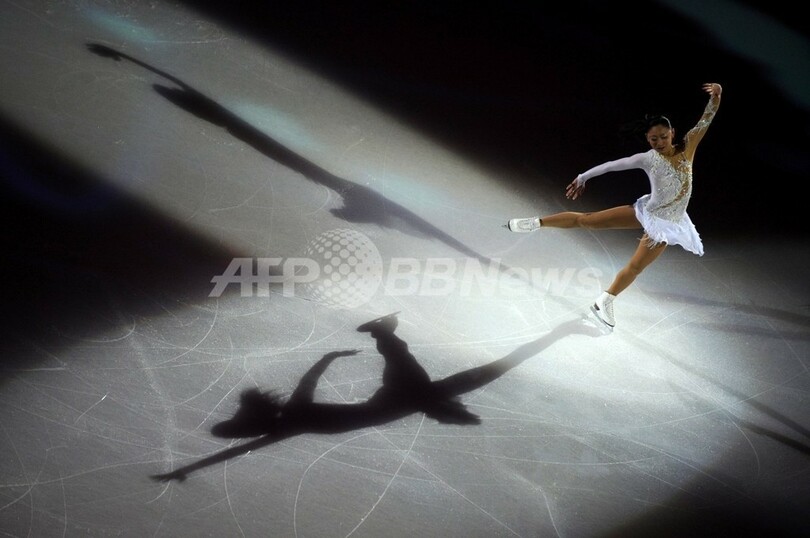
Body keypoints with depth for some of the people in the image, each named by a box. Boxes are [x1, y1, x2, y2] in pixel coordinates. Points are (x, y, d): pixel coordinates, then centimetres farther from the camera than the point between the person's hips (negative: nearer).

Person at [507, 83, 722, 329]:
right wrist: (583, 177, 3)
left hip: (666, 224, 1)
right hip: (648, 212, -1)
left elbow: (706, 119, -13)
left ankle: (604, 302, 26)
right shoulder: (647, 159, -13)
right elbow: (612, 165, -4)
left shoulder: (687, 148, -10)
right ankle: (537, 223, 11)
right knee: (587, 220, -4)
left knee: (635, 267, 7)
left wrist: (715, 96, -30)